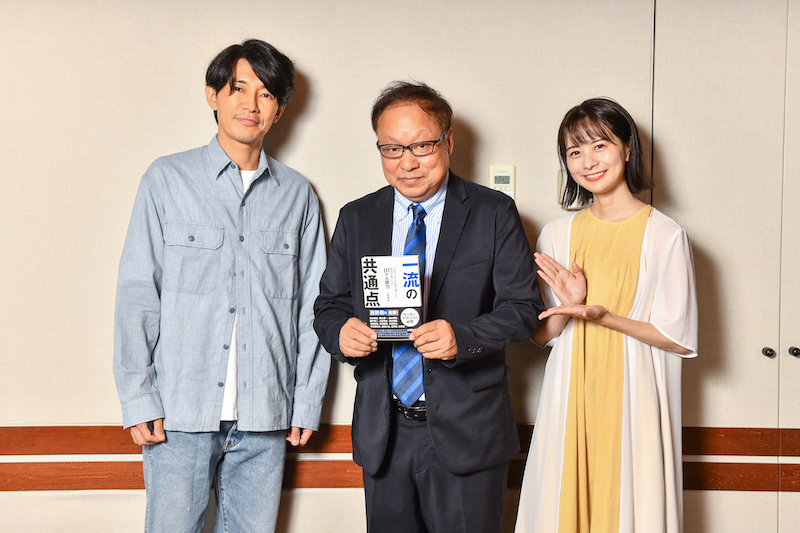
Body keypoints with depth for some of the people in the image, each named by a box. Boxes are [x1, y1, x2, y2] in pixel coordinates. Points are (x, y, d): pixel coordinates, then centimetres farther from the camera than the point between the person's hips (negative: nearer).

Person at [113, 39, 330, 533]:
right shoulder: (168, 179, 4)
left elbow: (311, 305, 11)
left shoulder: (297, 194, 10)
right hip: (179, 413, -2)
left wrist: (307, 401, 7)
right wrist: (138, 399, -4)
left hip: (264, 418, 2)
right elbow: (137, 294, 1)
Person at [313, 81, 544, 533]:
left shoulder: (494, 214, -1)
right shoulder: (356, 219, 9)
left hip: (466, 430, -3)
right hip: (383, 431, 3)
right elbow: (329, 304, 10)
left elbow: (524, 306, -5)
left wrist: (463, 337, -23)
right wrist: (341, 331, -14)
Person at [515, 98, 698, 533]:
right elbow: (541, 335, 9)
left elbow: (680, 339, -6)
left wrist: (604, 316, -17)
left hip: (631, 398, -3)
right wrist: (568, 307, -12)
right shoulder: (556, 235, 6)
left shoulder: (665, 236, -6)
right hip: (571, 399, 3)